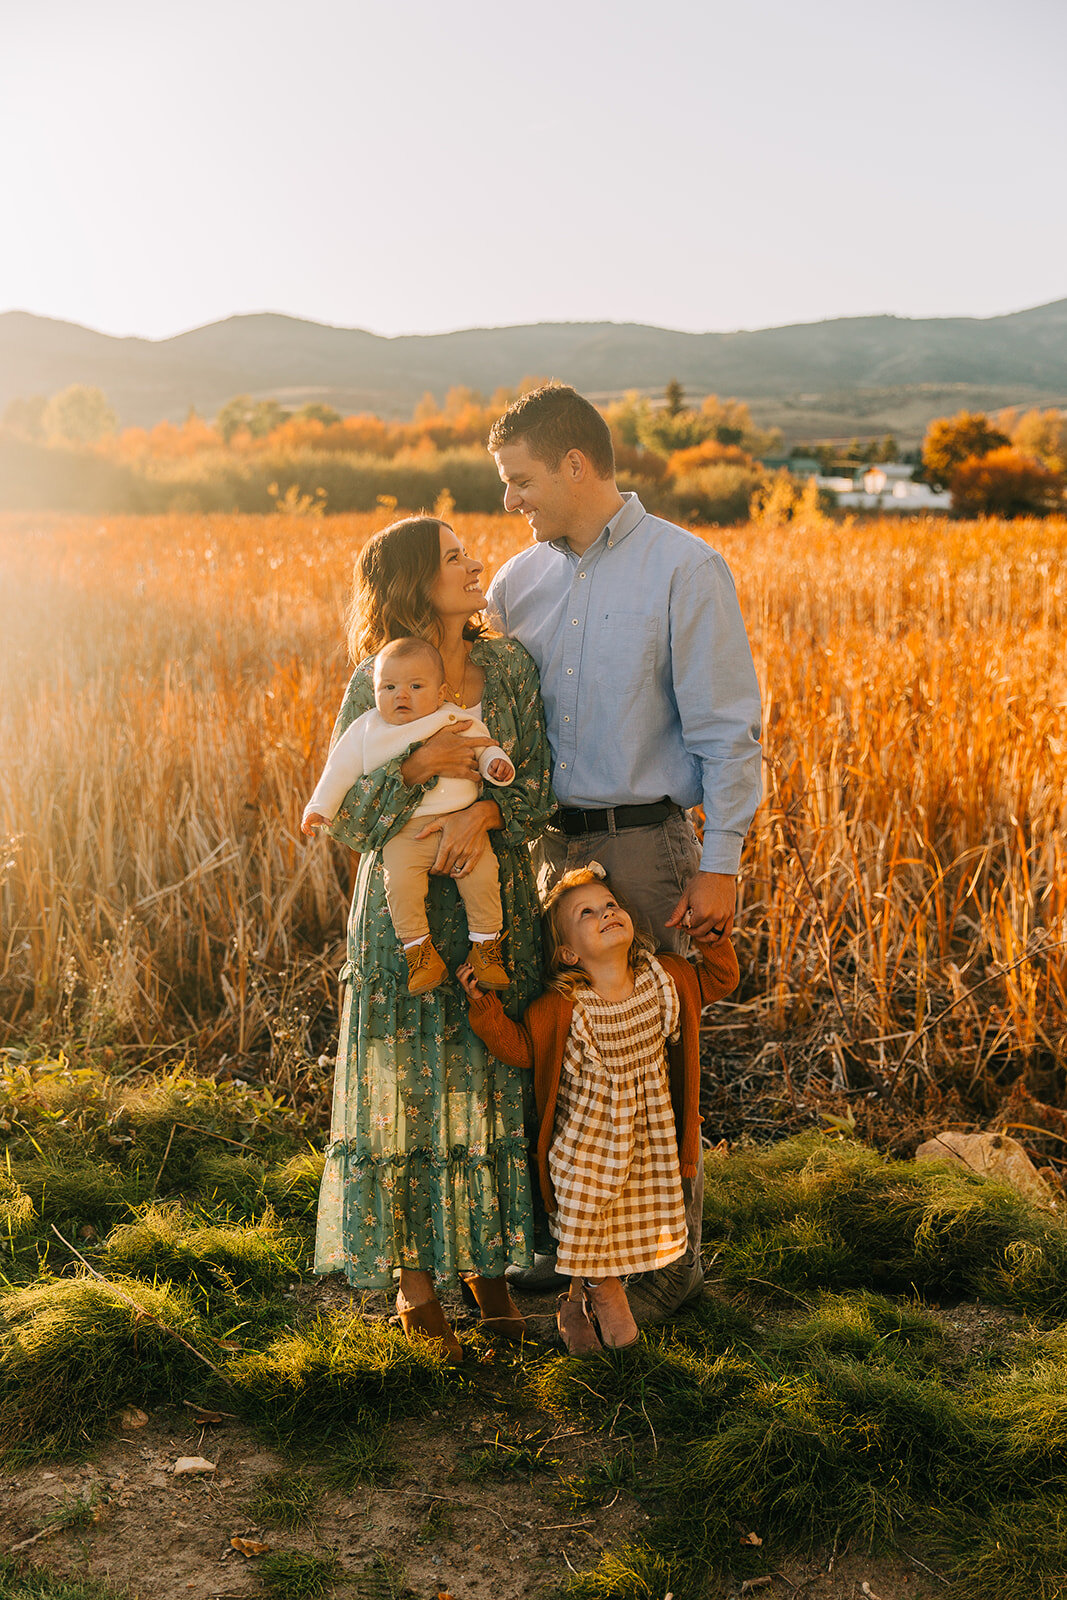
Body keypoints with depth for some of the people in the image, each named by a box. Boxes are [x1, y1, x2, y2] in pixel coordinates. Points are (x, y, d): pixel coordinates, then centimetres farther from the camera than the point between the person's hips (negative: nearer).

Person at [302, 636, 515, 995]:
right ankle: (419, 953, -8)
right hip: (405, 831, 0)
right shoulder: (367, 730, 6)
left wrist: (496, 763, -7)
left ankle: (485, 945, 0)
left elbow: (484, 748, 14)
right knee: (400, 880, -24)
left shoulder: (460, 723, 6)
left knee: (482, 873, -20)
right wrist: (320, 807, 9)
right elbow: (340, 769, 12)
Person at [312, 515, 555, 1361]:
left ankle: (486, 1258, 25)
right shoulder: (374, 684, -7)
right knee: (409, 1091, 4)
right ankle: (414, 1272, 20)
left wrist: (484, 812, -20)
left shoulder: (510, 666, 2)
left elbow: (538, 787, 0)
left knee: (496, 1085, 8)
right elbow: (344, 819, -7)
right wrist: (419, 765, -22)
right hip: (406, 916, -3)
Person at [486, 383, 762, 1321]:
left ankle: (670, 1262, 19)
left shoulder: (686, 571, -7)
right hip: (554, 844, 6)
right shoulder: (521, 582, 9)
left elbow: (728, 729, -8)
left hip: (646, 845, -5)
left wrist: (719, 864, -12)